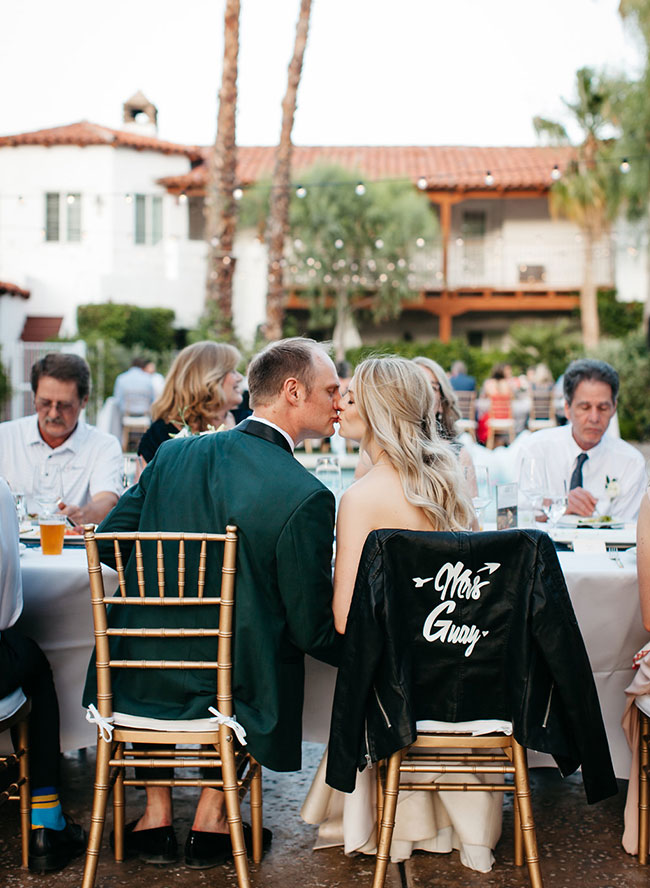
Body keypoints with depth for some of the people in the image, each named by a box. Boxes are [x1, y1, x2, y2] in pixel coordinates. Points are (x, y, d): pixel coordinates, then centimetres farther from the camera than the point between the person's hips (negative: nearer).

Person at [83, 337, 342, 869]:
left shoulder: (175, 453, -2)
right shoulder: (305, 497, -18)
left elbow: (107, 544, 7)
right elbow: (313, 631, -13)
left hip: (137, 684, 3)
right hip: (230, 695, -3)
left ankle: (156, 810, 34)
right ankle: (212, 816, 29)